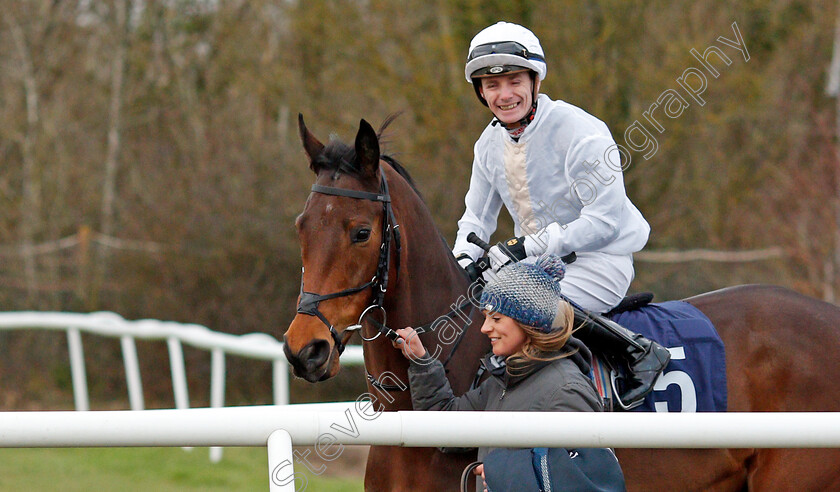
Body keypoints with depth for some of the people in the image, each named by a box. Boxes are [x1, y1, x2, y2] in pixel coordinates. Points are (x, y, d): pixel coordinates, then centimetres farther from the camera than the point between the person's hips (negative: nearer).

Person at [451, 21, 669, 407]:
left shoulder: (580, 132, -20)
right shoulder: (490, 143, 4)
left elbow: (604, 220, -22)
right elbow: (476, 217, 16)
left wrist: (529, 246, -26)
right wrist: (464, 259, -7)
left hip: (600, 260, -8)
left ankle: (639, 352, -19)